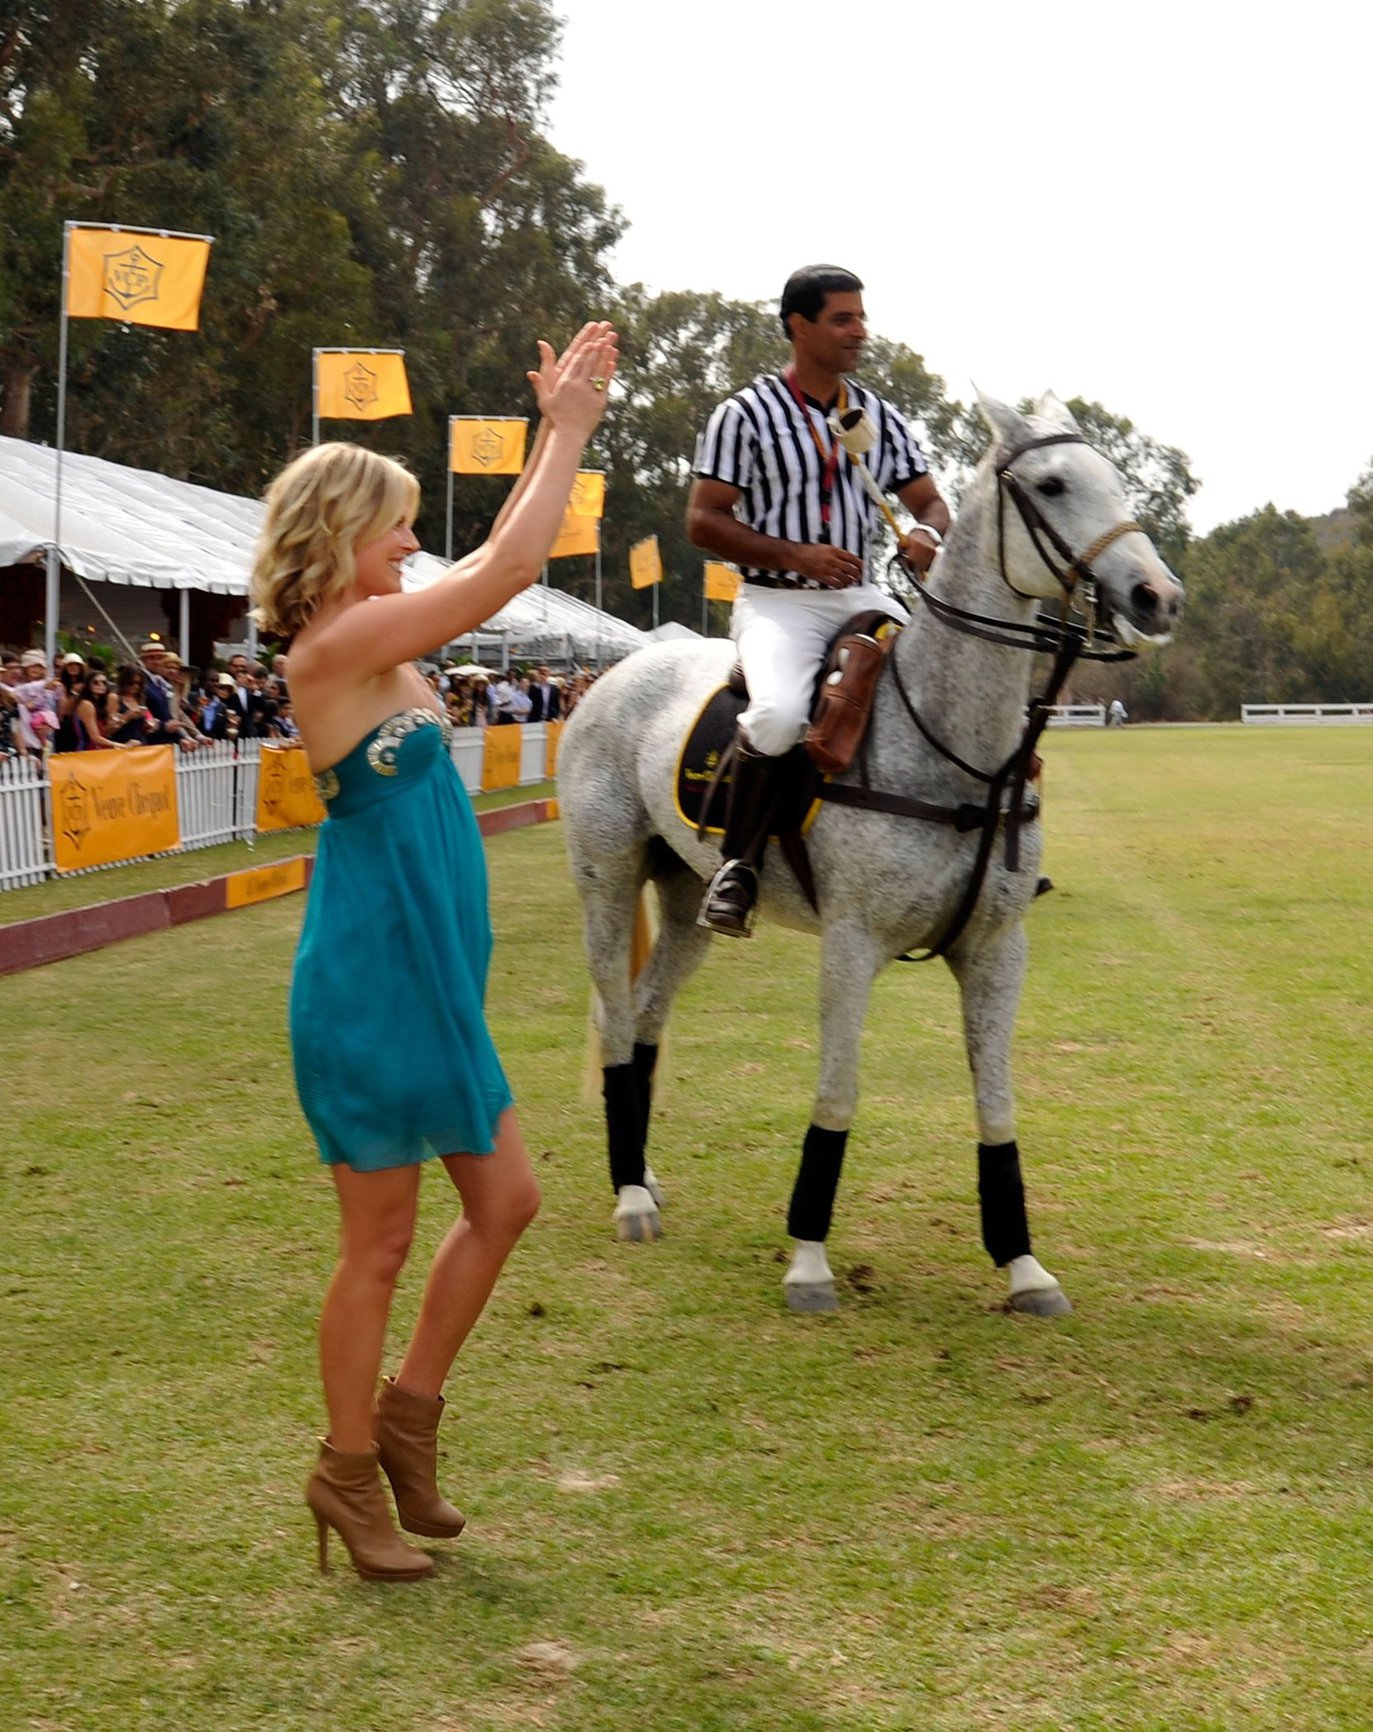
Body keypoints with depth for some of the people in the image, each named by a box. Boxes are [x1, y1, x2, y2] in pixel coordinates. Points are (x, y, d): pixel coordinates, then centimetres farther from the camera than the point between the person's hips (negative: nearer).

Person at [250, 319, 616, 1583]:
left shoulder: (379, 642, 10)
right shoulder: (335, 646, -17)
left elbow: (500, 565, 19)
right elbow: (507, 573, -20)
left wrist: (559, 428, 12)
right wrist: (571, 426, -12)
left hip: (431, 987, 9)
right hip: (367, 991, -9)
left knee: (505, 1202, 16)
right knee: (381, 1247, 4)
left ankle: (409, 1409, 30)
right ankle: (351, 1475, 20)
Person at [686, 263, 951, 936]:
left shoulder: (879, 416, 11)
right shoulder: (746, 413, -4)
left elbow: (930, 502, 14)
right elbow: (703, 521, -7)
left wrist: (928, 534, -12)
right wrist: (796, 555, -19)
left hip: (861, 597, 5)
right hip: (777, 602, -5)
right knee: (780, 713, -35)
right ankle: (738, 863, -17)